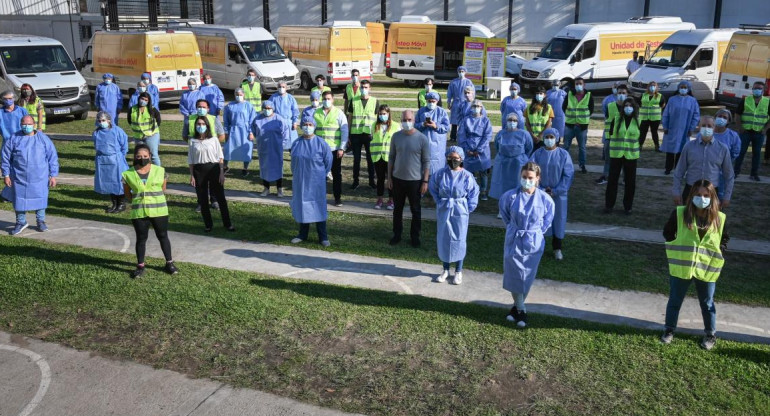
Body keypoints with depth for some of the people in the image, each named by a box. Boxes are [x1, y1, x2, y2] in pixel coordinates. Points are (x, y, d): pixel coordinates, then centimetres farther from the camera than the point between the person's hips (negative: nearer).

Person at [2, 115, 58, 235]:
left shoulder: (43, 138, 0)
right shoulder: (14, 139, 0)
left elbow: (52, 157, 2)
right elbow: (6, 158, 5)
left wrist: (53, 175, -1)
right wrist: (6, 175, 2)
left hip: (39, 178, -1)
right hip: (19, 177, 1)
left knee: (40, 198, 8)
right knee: (19, 199, 8)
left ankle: (41, 221, 25)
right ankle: (21, 222, 26)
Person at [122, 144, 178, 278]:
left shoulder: (160, 171, -3)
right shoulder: (128, 174, -4)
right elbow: (127, 192, 9)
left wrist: (155, 200, 9)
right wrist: (136, 202, 7)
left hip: (159, 210, 0)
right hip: (139, 212, 0)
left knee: (163, 236, 10)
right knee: (141, 238, 8)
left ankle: (169, 263, 21)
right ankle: (140, 266, 19)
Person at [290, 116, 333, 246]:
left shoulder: (321, 143, -9)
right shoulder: (297, 143, 1)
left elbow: (328, 160, -2)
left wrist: (322, 174, 3)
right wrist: (296, 174, 13)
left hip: (316, 182, -3)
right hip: (300, 181, 3)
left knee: (318, 207, 2)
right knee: (302, 206, 11)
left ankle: (323, 237, 9)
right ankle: (303, 234, 24)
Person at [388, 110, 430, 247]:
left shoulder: (422, 139, -9)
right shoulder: (396, 137, -1)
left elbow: (426, 162, -5)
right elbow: (391, 158, 6)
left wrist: (425, 181, -8)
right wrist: (389, 177, 5)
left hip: (415, 180, -2)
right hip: (397, 179, 3)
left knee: (415, 210, 10)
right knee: (397, 209, 14)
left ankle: (415, 237, 24)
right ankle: (397, 235, 28)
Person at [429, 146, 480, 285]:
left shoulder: (467, 176, -10)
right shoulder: (440, 174, -5)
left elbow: (473, 193, 0)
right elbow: (433, 188, 11)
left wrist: (468, 208, -5)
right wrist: (439, 202, 4)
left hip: (460, 212, -2)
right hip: (443, 211, 2)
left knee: (459, 241, 5)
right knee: (443, 239, 8)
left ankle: (458, 271, 19)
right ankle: (446, 270, 23)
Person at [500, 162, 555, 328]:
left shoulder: (545, 199, -11)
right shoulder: (510, 196, -11)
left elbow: (547, 220, 8)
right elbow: (505, 214, 11)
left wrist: (536, 233, 7)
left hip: (533, 243, 0)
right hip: (514, 241, 0)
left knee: (527, 277, 9)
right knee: (514, 275, 3)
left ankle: (517, 307, 27)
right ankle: (520, 309, 20)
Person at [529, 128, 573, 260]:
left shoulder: (563, 154, -5)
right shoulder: (538, 153, -4)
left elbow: (569, 175, -6)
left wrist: (556, 191, -11)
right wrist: (540, 189, -12)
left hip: (558, 194, 0)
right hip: (540, 193, 0)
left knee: (558, 219, 7)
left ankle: (557, 248, 22)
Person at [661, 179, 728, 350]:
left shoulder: (719, 218, -5)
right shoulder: (679, 213, -8)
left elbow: (725, 239, 10)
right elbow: (667, 232, 4)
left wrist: (716, 252, -3)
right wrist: (678, 248, -4)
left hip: (706, 269, 1)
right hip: (681, 267, 0)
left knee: (707, 303, 15)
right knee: (675, 301, 13)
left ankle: (711, 335, 31)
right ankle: (669, 330, 29)